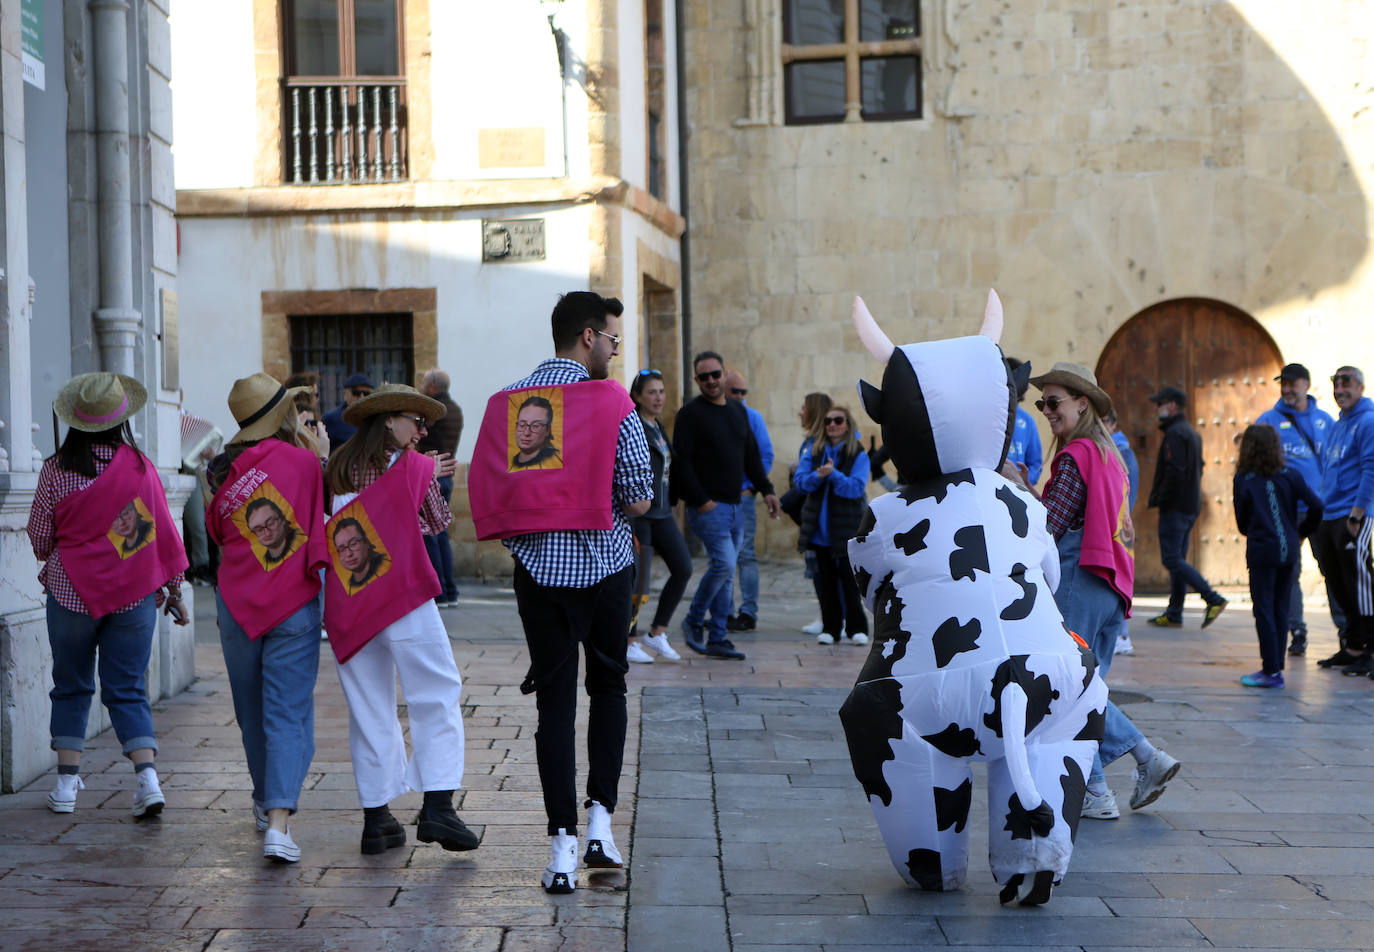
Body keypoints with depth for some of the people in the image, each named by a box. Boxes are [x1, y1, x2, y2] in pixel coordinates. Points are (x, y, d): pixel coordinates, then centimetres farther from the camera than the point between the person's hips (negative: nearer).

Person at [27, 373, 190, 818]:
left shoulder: (56, 470, -9)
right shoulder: (141, 467, -7)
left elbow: (40, 536, 0)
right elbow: (164, 532, -1)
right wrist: (173, 586, 10)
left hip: (71, 593, -1)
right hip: (135, 593, 1)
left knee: (71, 686, 14)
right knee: (127, 689, 7)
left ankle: (67, 782, 13)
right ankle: (147, 773, -9)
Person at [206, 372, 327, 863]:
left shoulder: (225, 471, 0)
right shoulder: (303, 461, -11)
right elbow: (327, 510, 2)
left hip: (236, 602, 4)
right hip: (294, 603, -4)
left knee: (252, 712, 18)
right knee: (288, 714, -3)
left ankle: (267, 804, 34)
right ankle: (278, 819, -15)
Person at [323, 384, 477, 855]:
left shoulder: (336, 469, 15)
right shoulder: (412, 465, 3)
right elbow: (438, 521, 14)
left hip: (345, 604, 5)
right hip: (402, 593, -5)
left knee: (370, 708, 9)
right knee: (438, 695, 0)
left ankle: (376, 817, 9)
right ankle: (437, 806, -11)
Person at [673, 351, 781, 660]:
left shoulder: (738, 411, 15)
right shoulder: (690, 414, -7)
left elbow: (752, 455, 22)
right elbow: (681, 463, -12)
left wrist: (766, 490, 14)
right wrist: (700, 500, -17)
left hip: (734, 505, 7)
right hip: (707, 506, -7)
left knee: (726, 573, 7)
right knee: (724, 563, -17)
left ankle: (716, 639, 12)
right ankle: (693, 621, 3)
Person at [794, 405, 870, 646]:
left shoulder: (858, 455, -3)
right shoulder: (815, 451, 9)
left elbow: (856, 488, -13)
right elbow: (800, 480, 1)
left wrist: (834, 475, -23)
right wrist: (818, 476, -18)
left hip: (846, 530, -4)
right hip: (820, 530, 4)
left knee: (849, 579, -3)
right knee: (826, 579, 8)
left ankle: (856, 628, 6)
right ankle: (830, 628, 14)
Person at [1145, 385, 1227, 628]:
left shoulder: (1175, 433, -14)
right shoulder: (1192, 433, 18)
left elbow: (1174, 472, -23)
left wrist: (1159, 499, -14)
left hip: (1175, 507, -10)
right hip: (1190, 506, 10)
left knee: (1172, 559, -9)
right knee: (1177, 559, 11)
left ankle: (1213, 599, -14)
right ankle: (1174, 614, 13)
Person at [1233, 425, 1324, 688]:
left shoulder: (1243, 480, -4)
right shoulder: (1290, 476, 2)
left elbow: (1242, 522, 1)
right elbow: (1316, 506, -4)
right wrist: (1303, 532, 12)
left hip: (1261, 551, -4)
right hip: (1288, 550, 4)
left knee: (1264, 611, 0)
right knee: (1281, 609, 13)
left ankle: (1272, 671, -1)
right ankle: (1276, 665, 18)